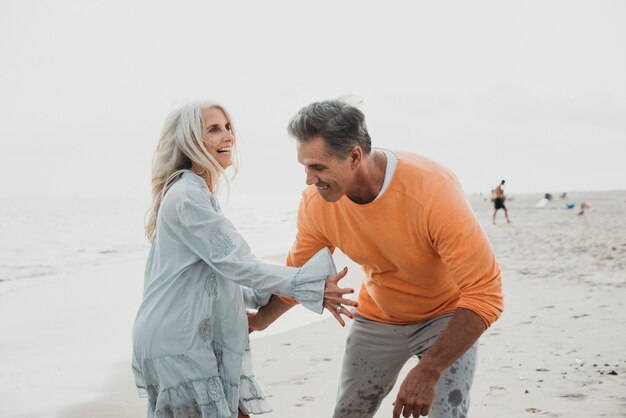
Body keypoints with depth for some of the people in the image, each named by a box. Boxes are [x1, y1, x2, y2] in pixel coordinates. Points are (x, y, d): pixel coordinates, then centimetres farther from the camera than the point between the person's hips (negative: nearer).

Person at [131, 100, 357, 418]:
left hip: (194, 339, 10)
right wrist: (309, 287, -21)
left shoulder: (194, 194, 16)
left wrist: (269, 297, 14)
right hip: (179, 344, -10)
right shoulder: (188, 197, -16)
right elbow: (237, 264, -21)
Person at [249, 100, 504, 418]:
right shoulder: (316, 202, -19)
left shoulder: (433, 190, -34)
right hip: (378, 317, 4)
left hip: (446, 317, -4)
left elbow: (484, 293, -33)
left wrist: (428, 371, -36)